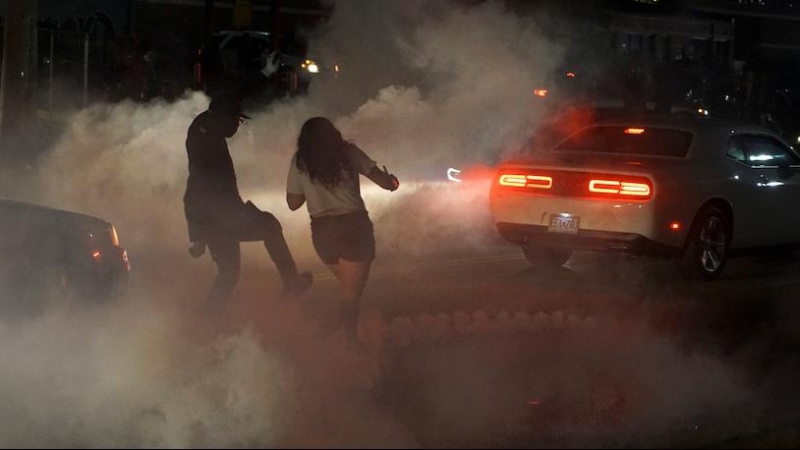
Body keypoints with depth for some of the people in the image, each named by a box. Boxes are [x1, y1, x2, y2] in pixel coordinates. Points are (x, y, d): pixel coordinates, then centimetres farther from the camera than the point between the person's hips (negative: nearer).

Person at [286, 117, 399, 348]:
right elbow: (384, 181, -2)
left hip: (322, 232, 3)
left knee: (350, 289, 21)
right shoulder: (347, 153, 1)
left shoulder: (299, 162, 6)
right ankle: (351, 342, -9)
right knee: (352, 293, 0)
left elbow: (293, 203, 9)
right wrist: (391, 180, 20)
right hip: (354, 226, -3)